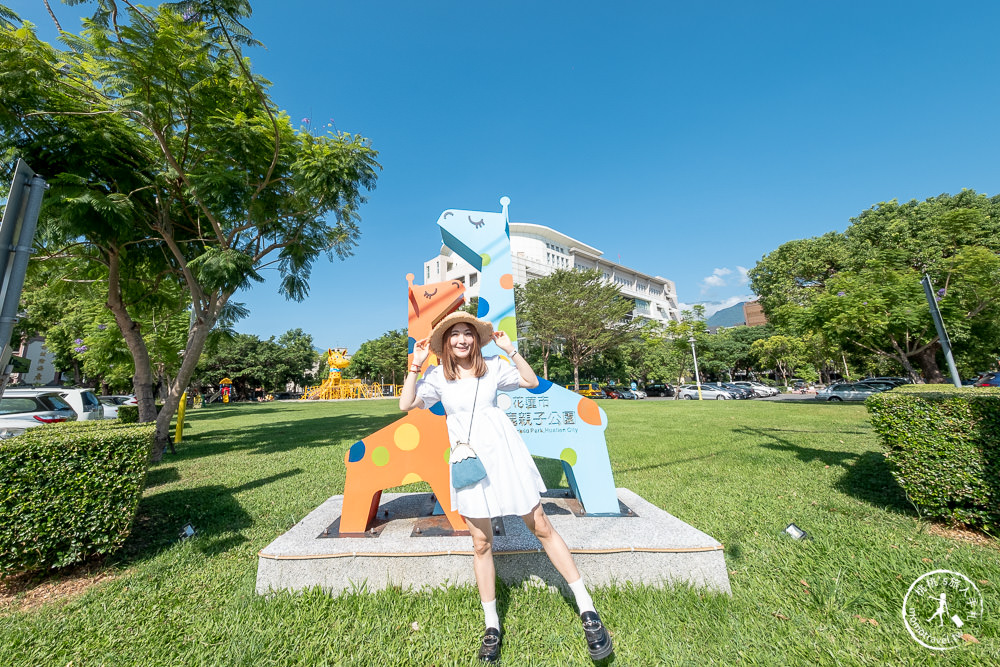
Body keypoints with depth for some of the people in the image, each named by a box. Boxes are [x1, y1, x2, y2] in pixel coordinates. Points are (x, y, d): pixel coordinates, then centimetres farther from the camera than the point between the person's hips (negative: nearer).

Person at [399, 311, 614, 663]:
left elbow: (532, 382, 0)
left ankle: (587, 610, 23)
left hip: (503, 453, 0)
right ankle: (492, 627, 33)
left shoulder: (493, 366, 0)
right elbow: (406, 404, -3)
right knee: (481, 544, 11)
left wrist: (511, 349, -8)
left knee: (541, 528, 7)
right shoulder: (437, 376, 2)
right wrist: (415, 366, -10)